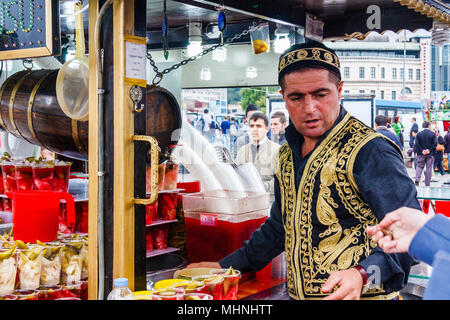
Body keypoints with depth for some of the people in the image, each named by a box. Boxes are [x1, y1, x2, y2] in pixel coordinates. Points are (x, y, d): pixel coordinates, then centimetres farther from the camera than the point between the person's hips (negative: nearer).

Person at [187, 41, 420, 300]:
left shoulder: (370, 151, -16)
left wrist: (363, 276, -37)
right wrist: (227, 265, 18)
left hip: (363, 296, -7)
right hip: (298, 294, 7)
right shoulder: (287, 155, 8)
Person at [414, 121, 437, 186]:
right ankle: (427, 183, 5)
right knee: (429, 168, 5)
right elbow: (435, 143, -10)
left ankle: (417, 179, -13)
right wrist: (429, 150, -8)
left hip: (421, 154, 1)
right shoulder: (433, 134, -3)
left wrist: (422, 150, -6)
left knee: (419, 166, 10)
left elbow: (416, 144, -6)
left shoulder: (419, 134, 1)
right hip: (430, 154, -1)